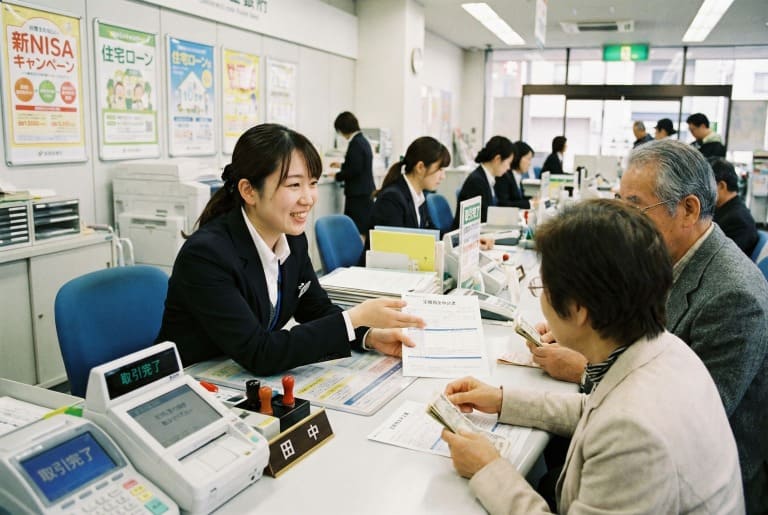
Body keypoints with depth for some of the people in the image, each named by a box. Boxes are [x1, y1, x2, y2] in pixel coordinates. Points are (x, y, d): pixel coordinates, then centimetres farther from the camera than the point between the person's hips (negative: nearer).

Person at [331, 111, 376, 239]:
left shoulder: (355, 143, -16)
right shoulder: (363, 140, 13)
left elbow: (354, 170, -21)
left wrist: (337, 176, -7)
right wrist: (341, 165, 37)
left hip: (358, 194, -10)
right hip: (366, 191, 10)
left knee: (357, 232, -7)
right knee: (364, 231, 14)